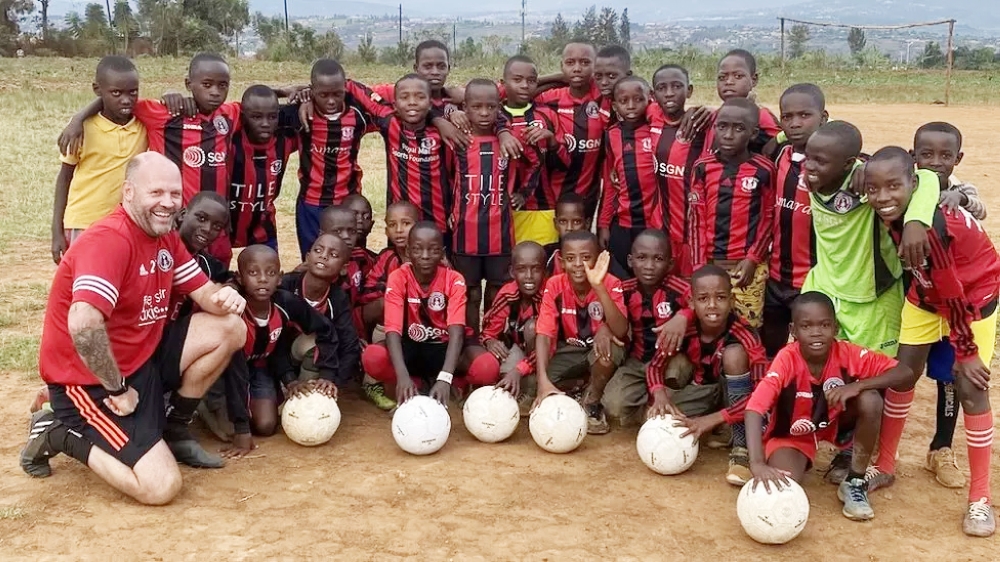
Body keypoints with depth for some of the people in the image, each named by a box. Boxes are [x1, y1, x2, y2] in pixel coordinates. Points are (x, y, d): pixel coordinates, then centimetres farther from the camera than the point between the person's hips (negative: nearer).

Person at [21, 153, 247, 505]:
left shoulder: (165, 238, 5)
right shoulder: (109, 239, -25)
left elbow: (203, 291, 8)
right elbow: (83, 324, -36)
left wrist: (224, 297, -17)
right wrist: (118, 389, -24)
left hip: (144, 357, 9)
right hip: (91, 380, -9)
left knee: (230, 328, -2)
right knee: (162, 487, -18)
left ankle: (173, 431, 12)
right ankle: (59, 434, 4)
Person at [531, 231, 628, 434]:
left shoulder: (611, 284, -20)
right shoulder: (554, 286, -16)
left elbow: (621, 331, -36)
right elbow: (543, 336, -22)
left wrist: (599, 286, -45)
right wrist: (543, 380, -38)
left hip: (600, 353, -2)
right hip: (568, 352, 3)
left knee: (610, 347, -37)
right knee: (529, 385, -20)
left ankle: (591, 402, -11)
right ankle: (585, 384, 6)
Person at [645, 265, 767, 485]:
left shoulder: (743, 334, -29)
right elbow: (655, 366, -11)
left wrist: (713, 419, -43)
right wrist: (660, 395, -35)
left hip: (733, 396, -3)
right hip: (701, 390, 3)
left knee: (734, 353, -33)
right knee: (656, 419, -23)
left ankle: (741, 448, -25)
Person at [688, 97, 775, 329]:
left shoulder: (764, 170, -3)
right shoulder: (703, 168, 2)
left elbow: (769, 218, 2)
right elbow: (696, 219, 3)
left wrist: (753, 259, -5)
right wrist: (699, 266, -1)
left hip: (748, 265, -2)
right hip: (711, 263, 2)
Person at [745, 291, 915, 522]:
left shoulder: (848, 354, -23)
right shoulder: (787, 360, -31)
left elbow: (906, 373, -23)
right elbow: (754, 410, -41)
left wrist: (857, 385, -38)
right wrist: (757, 464, -54)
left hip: (835, 422, 3)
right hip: (791, 434, -3)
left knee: (870, 400, -27)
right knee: (781, 487, -29)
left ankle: (855, 483, -8)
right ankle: (801, 461, 10)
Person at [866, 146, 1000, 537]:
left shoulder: (933, 225, -39)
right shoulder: (894, 214, -22)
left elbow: (953, 293, -29)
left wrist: (965, 350, -20)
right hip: (927, 293, 6)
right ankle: (883, 468, 23)